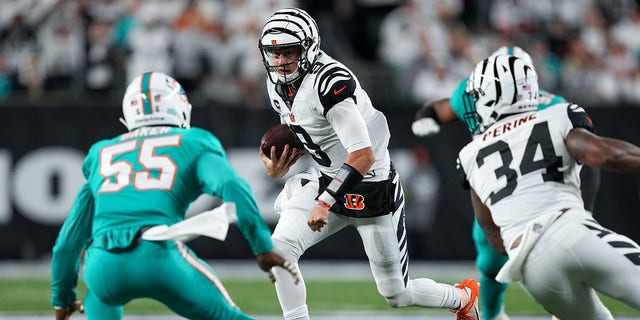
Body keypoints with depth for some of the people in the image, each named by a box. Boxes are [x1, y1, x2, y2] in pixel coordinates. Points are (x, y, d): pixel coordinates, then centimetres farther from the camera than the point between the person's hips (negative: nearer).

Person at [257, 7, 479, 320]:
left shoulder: (331, 82, -29)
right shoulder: (278, 83, -1)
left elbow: (364, 156, -34)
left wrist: (325, 202, -37)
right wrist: (278, 166, -6)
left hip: (373, 190, -7)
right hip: (325, 180, 7)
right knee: (278, 247, -19)